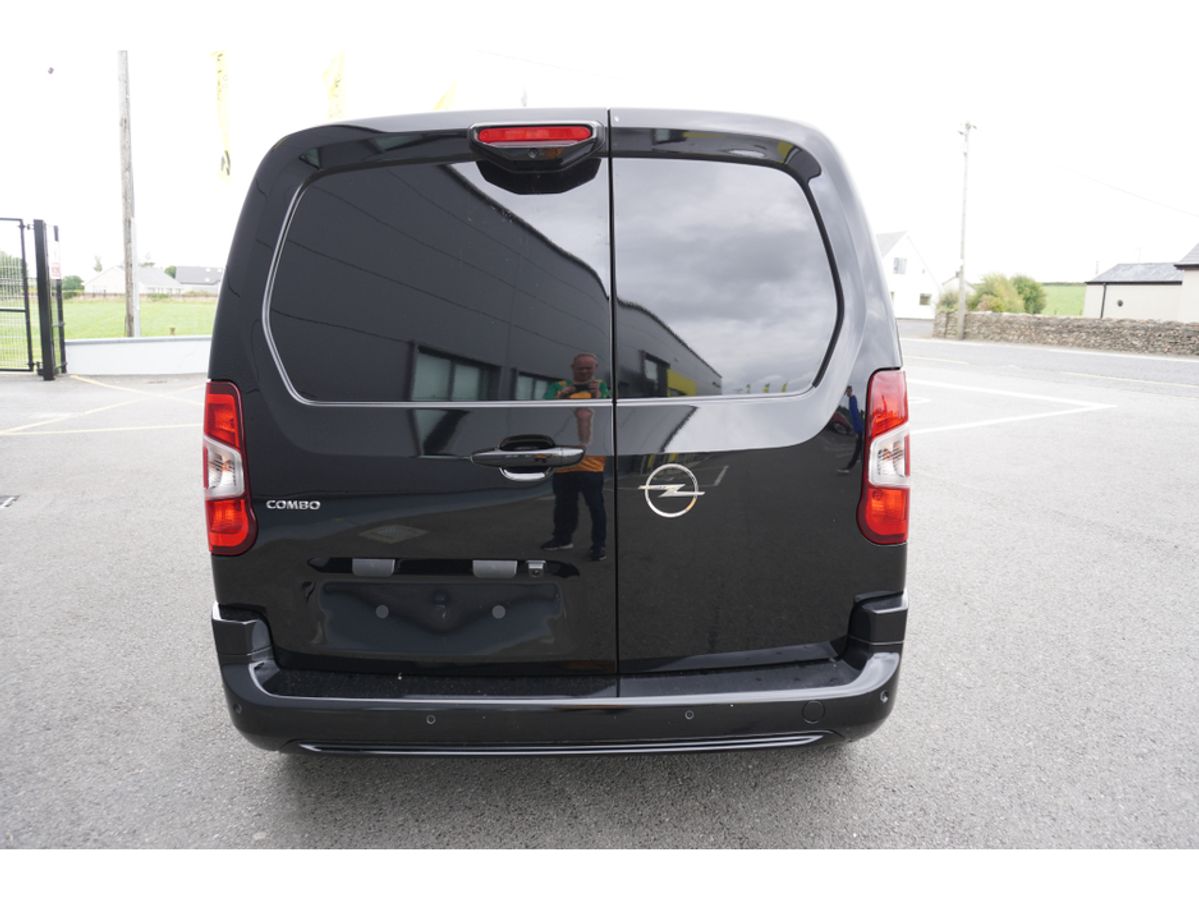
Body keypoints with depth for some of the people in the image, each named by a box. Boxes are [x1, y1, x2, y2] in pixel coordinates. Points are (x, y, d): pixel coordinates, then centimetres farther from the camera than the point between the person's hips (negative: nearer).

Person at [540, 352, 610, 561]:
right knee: (563, 503, 16)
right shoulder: (557, 387, 7)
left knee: (595, 505, -3)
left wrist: (596, 396, -24)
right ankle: (563, 538, 32)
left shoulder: (601, 388, 5)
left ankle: (599, 545, 5)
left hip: (590, 459, -2)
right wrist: (563, 396, -23)